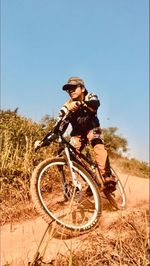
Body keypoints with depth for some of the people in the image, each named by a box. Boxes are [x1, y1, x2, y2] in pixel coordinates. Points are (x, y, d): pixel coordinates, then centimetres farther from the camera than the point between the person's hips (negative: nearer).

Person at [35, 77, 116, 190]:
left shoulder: (90, 97, -18)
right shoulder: (67, 107, -16)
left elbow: (96, 104, -43)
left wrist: (80, 104, -65)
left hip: (92, 129, -2)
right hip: (77, 133, 2)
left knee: (99, 147, -29)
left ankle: (108, 178, -35)